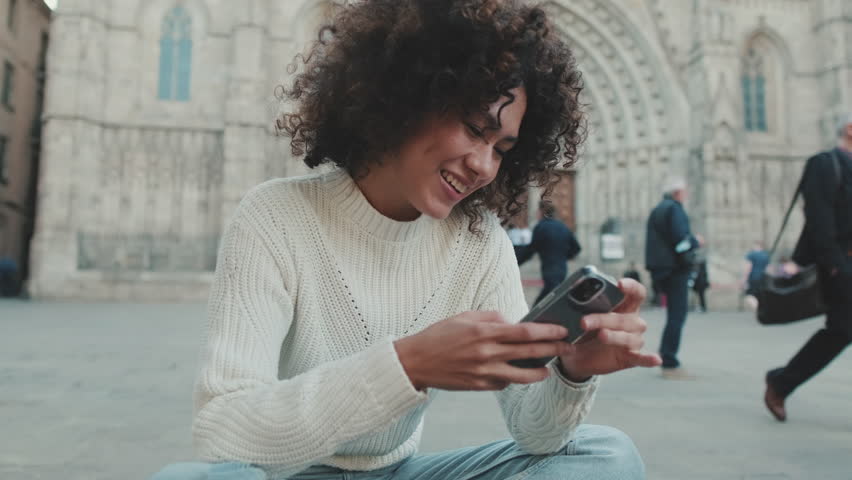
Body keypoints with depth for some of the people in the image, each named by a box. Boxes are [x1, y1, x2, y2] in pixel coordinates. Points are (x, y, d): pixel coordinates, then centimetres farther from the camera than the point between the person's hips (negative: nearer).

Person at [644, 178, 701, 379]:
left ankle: (664, 357, 20)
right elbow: (681, 238, -20)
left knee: (674, 315, 17)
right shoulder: (674, 209, -10)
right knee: (677, 315, -7)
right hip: (675, 268, -9)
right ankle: (670, 365, -7)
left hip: (660, 269, 10)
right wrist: (696, 243, -2)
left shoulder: (657, 210, 19)